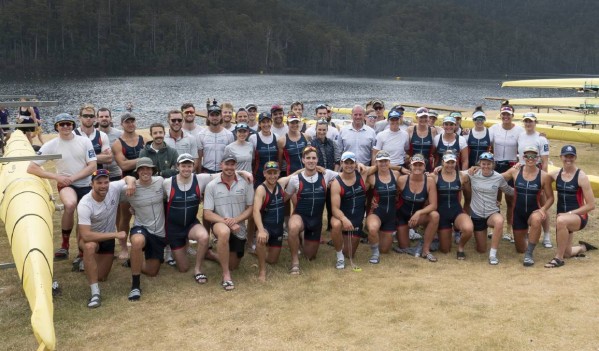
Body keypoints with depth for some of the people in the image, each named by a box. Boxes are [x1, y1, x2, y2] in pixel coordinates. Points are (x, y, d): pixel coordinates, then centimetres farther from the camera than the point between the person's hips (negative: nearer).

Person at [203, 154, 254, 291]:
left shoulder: (245, 183, -5)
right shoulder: (211, 186, -8)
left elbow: (251, 208, -2)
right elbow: (207, 214, -9)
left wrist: (235, 220, -20)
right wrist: (227, 222, -23)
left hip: (239, 227, 3)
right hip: (220, 224, -3)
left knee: (233, 266, 14)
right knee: (224, 232, -41)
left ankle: (221, 256, 52)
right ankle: (226, 275, -27)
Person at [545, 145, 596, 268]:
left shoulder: (581, 176, -15)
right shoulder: (556, 174, -1)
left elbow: (591, 205, -14)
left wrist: (570, 213, -19)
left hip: (579, 216, -6)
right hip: (563, 217, 6)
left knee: (561, 220, -40)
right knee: (566, 253, 14)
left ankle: (558, 258, -22)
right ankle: (583, 247, 51)